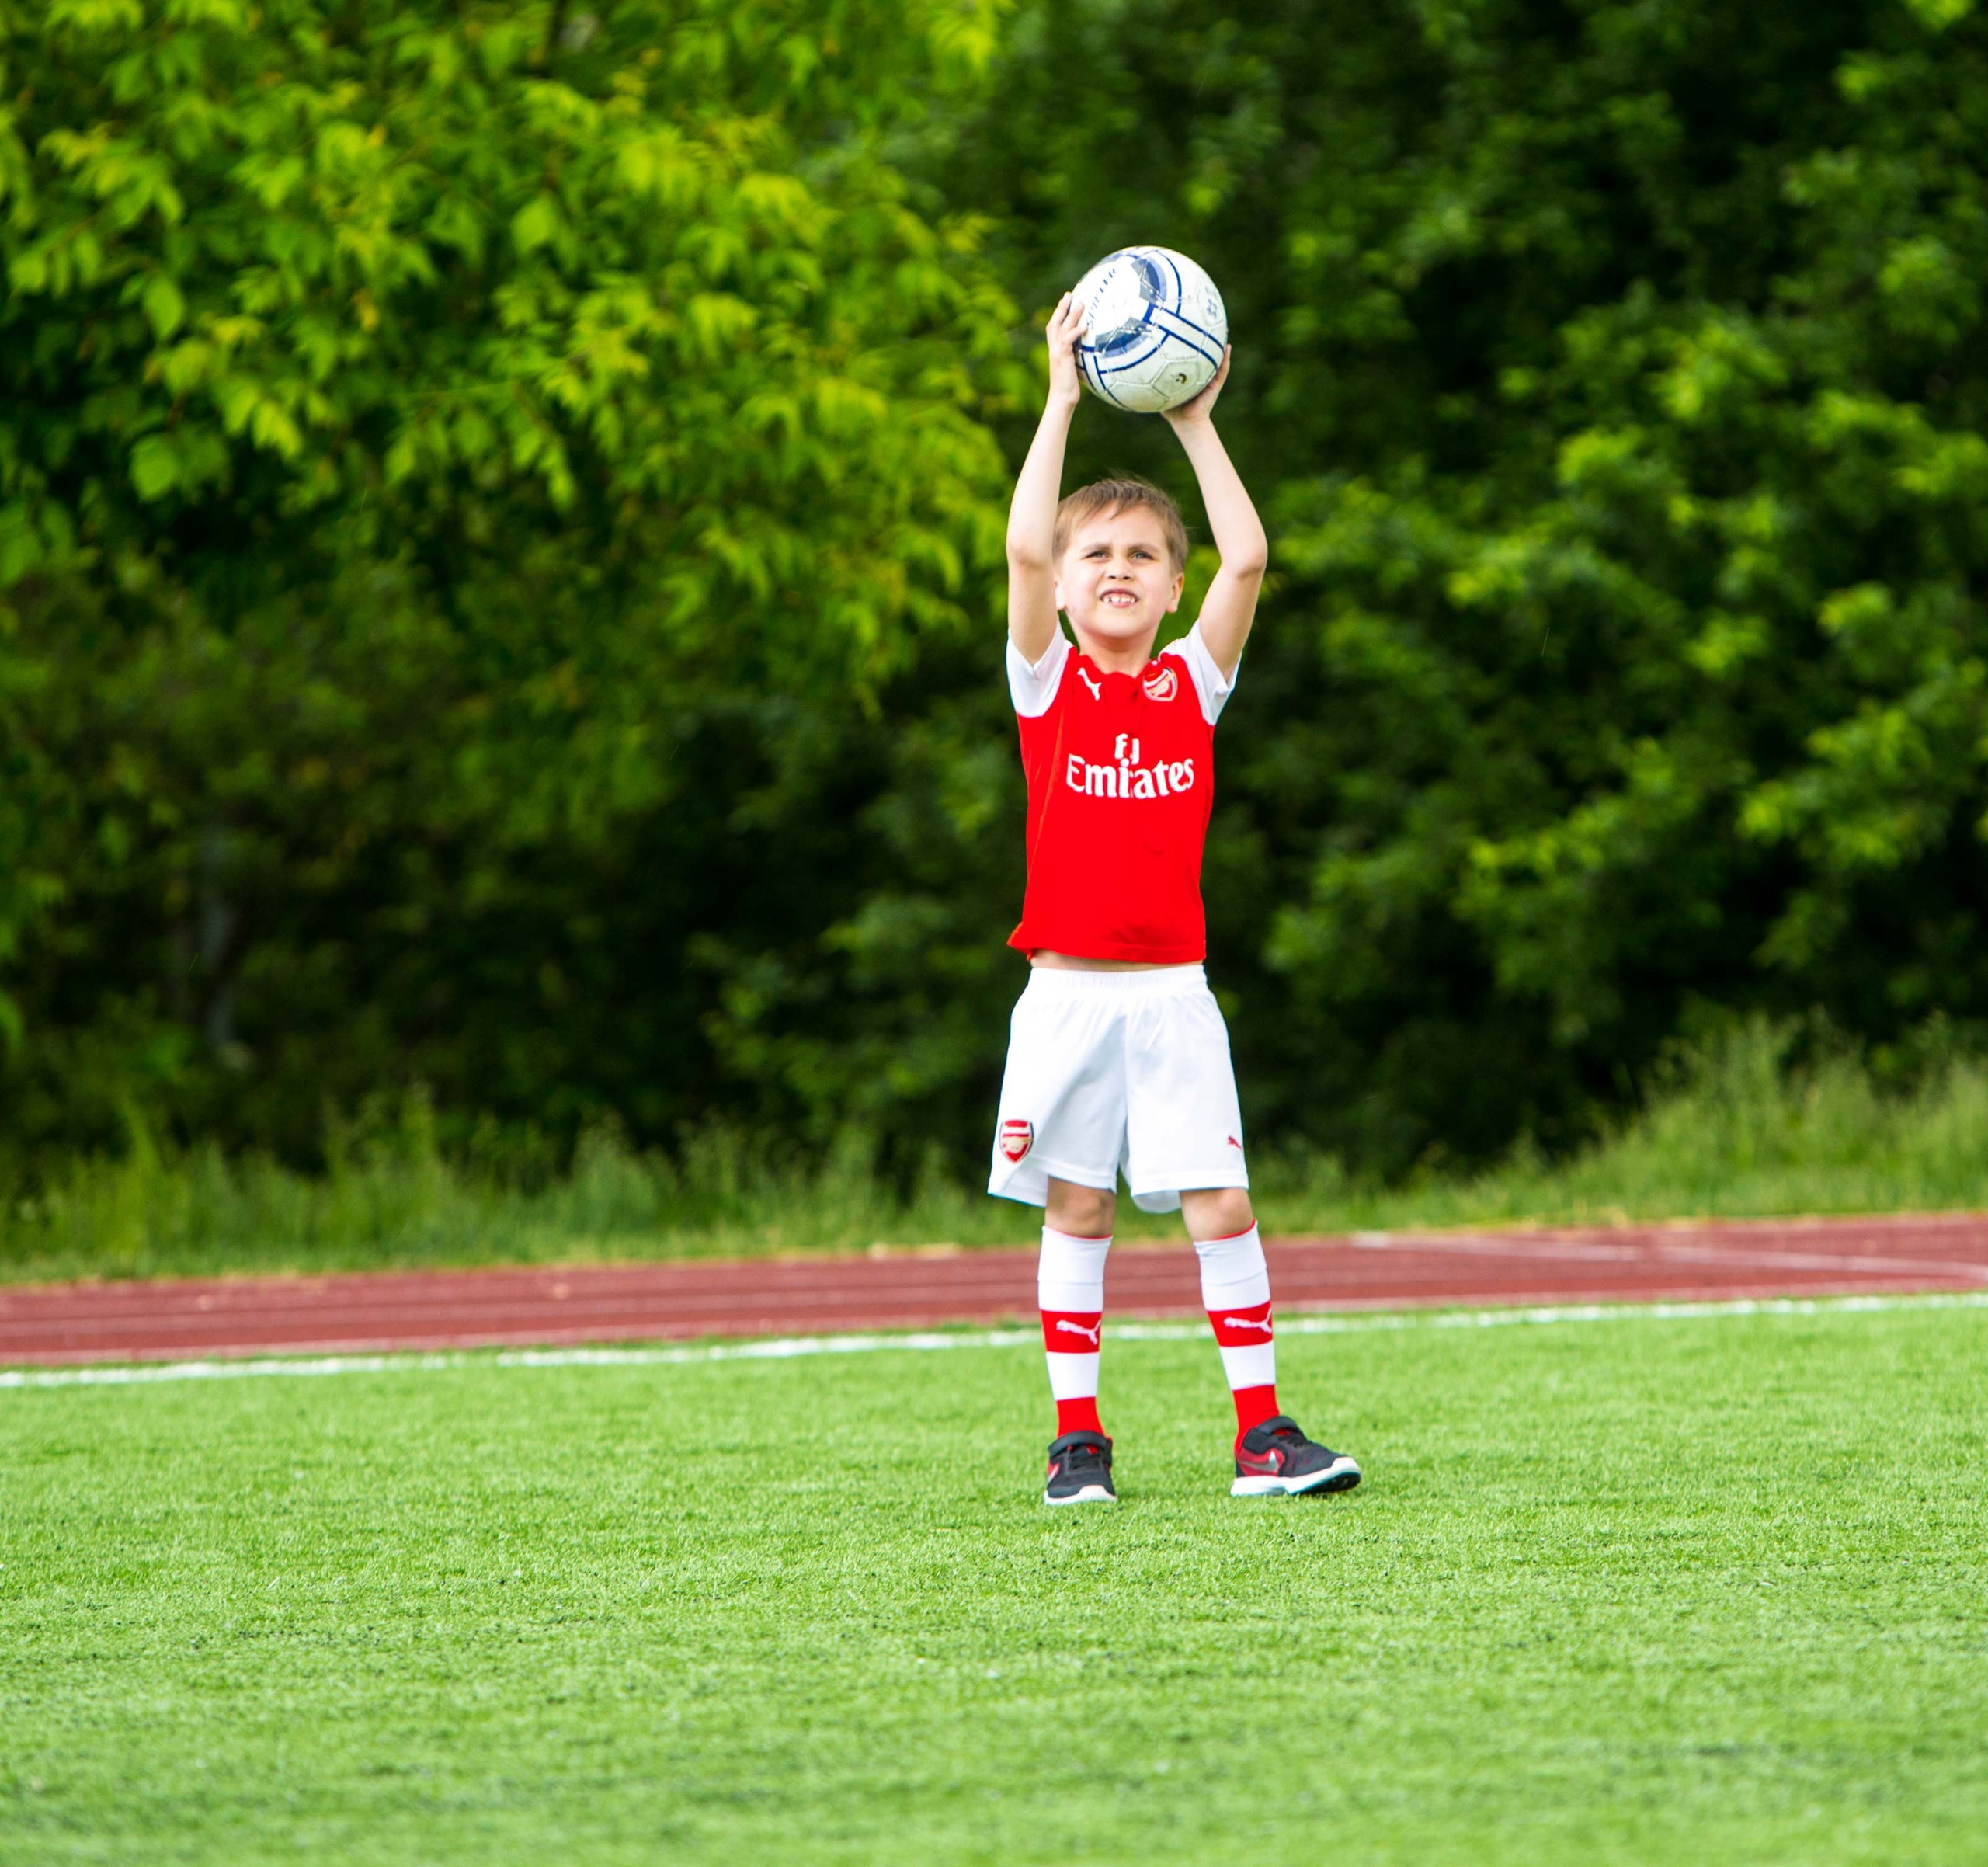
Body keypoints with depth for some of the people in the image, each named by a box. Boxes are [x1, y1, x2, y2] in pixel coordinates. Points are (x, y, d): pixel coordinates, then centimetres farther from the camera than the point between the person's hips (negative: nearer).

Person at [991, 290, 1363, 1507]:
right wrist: (1063, 401, -12)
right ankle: (1079, 1439, 10)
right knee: (1075, 1212, 3)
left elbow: (1245, 559, -6)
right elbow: (1026, 547, -13)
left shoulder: (1192, 685, 7)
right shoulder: (1048, 683, 1)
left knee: (1221, 1206, -4)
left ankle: (1262, 1430, 0)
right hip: (1070, 994, -1)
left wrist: (1195, 423, -3)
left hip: (1174, 994, 1)